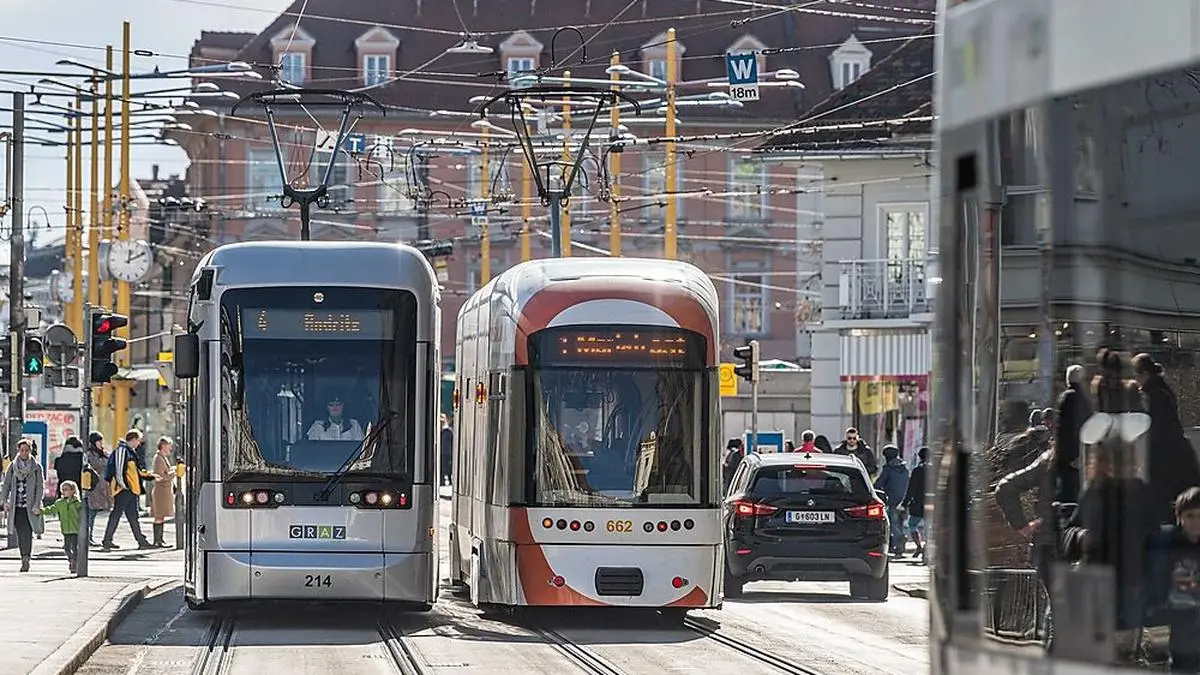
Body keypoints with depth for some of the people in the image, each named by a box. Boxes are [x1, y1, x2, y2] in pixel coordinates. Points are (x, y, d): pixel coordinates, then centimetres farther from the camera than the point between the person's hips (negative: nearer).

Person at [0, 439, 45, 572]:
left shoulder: (36, 467, 2)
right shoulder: (12, 466, 9)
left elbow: (40, 487, -1)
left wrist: (37, 505, -9)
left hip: (30, 506, -3)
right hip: (16, 506, 3)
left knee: (27, 533, -12)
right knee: (20, 534, 3)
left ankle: (26, 559, -14)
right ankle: (24, 559, 11)